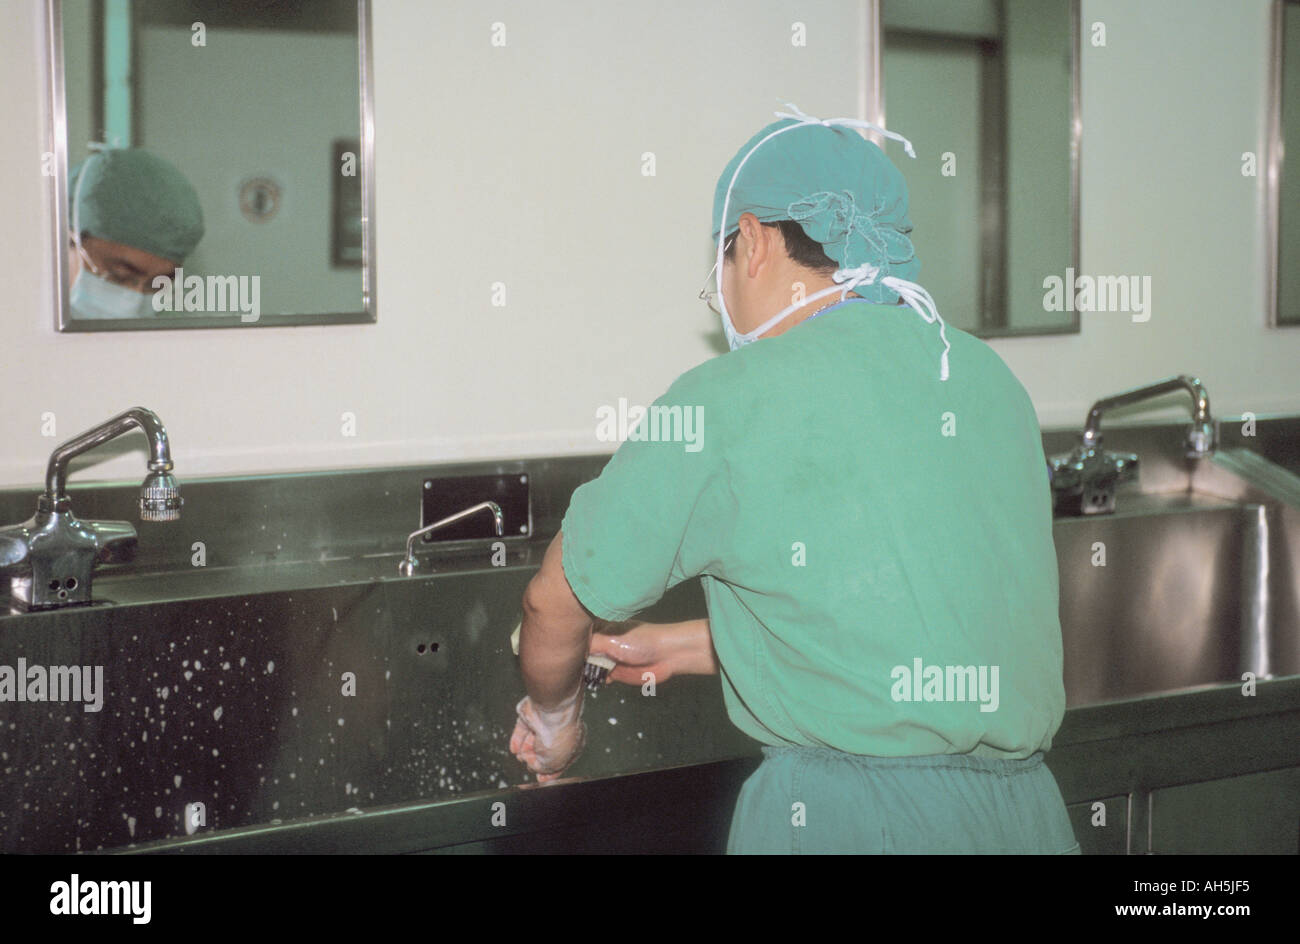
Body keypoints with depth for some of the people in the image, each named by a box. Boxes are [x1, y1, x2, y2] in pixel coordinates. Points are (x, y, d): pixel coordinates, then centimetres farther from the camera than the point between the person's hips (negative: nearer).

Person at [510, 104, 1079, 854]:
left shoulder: (729, 401, -7)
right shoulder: (993, 381, 11)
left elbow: (559, 602, 4)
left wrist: (553, 712, 26)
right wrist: (685, 647, 31)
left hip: (848, 819, -6)